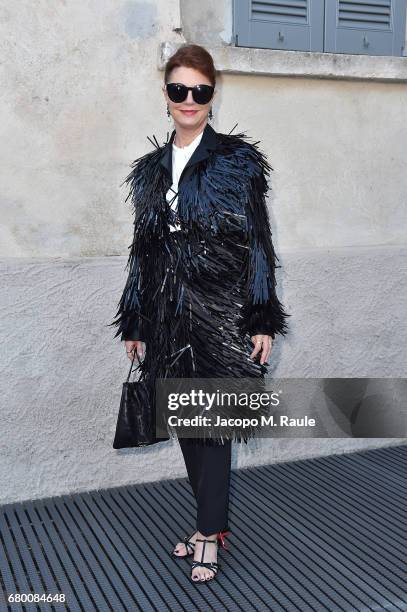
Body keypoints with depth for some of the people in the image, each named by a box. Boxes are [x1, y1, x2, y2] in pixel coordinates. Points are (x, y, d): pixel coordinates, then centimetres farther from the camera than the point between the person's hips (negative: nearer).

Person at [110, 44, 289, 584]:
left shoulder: (238, 161, -2)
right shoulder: (150, 169, 11)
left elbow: (258, 244, -4)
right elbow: (142, 251, 13)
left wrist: (264, 320, -9)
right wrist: (135, 322, 13)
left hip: (221, 314, -5)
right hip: (170, 316, 5)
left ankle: (209, 533, 17)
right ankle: (213, 522, 29)